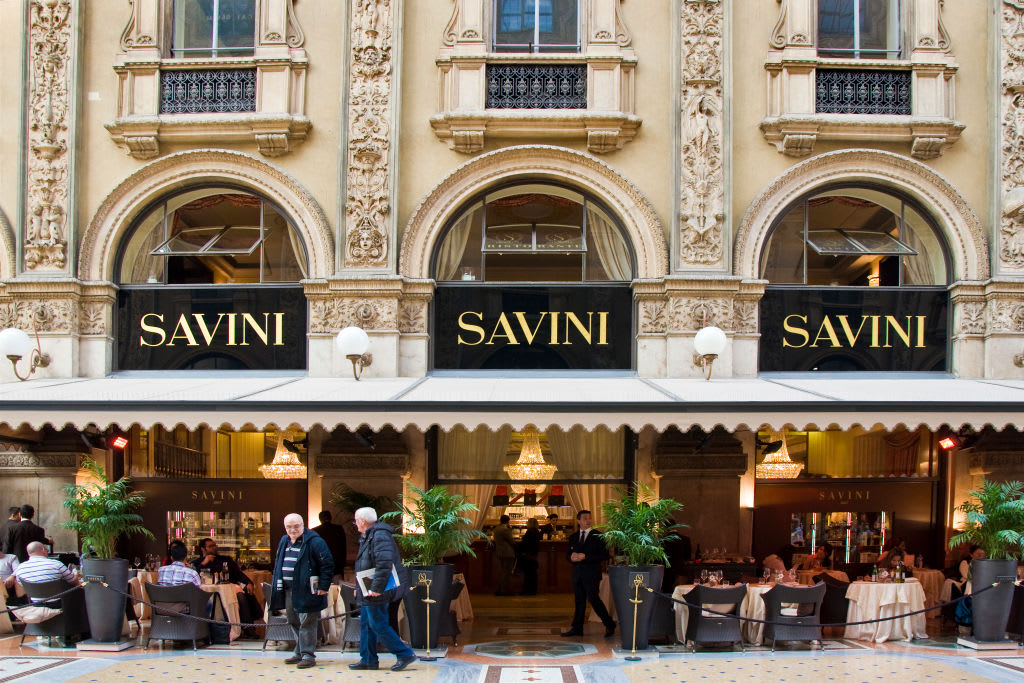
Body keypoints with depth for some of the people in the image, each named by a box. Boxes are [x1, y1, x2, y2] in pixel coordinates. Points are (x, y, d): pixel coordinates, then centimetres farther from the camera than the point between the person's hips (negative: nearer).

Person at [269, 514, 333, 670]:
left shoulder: (314, 542, -11)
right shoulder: (284, 542, 13)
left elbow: (328, 564, -13)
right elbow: (278, 565, 25)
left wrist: (323, 587, -15)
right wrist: (278, 585, 18)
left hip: (306, 591, -8)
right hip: (288, 590, 8)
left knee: (307, 623, -6)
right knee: (293, 622, 15)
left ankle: (308, 655, 1)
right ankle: (299, 652, 26)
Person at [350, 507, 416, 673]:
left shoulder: (380, 536, -18)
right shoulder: (367, 537, 17)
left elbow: (385, 564, -29)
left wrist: (377, 588, -28)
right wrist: (359, 587, 21)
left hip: (376, 592, -11)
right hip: (368, 592, 11)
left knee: (378, 625, -8)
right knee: (366, 625, 14)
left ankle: (405, 654, -3)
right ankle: (368, 660, 21)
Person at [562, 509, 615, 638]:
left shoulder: (598, 536, -4)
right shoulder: (573, 537, 14)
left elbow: (604, 555, -10)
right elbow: (568, 553, 18)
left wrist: (585, 556, -17)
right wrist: (571, 556, -7)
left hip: (591, 573, -5)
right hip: (577, 573, 5)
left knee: (593, 599, -9)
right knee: (579, 600, 10)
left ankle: (609, 626, 3)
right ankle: (576, 628, 15)